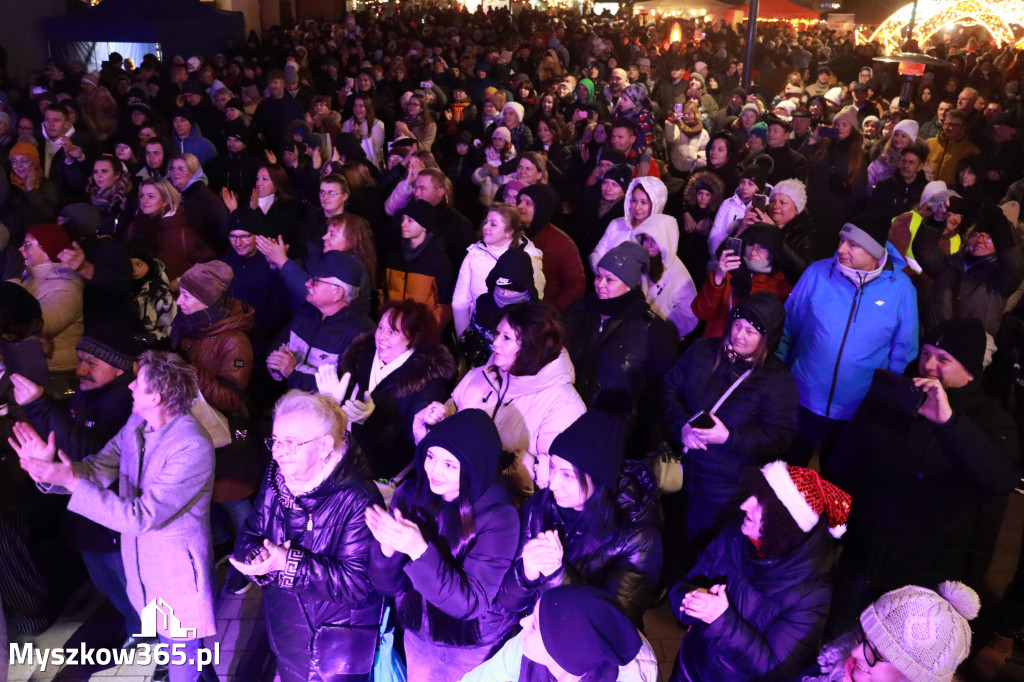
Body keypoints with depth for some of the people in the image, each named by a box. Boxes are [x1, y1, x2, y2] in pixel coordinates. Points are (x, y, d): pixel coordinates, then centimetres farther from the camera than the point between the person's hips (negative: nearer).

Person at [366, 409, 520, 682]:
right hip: (418, 635, 3)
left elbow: (469, 602, -26)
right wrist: (387, 547, -30)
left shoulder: (498, 517, -24)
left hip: (477, 647, -3)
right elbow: (388, 585, -9)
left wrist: (419, 550, -38)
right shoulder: (409, 495, -13)